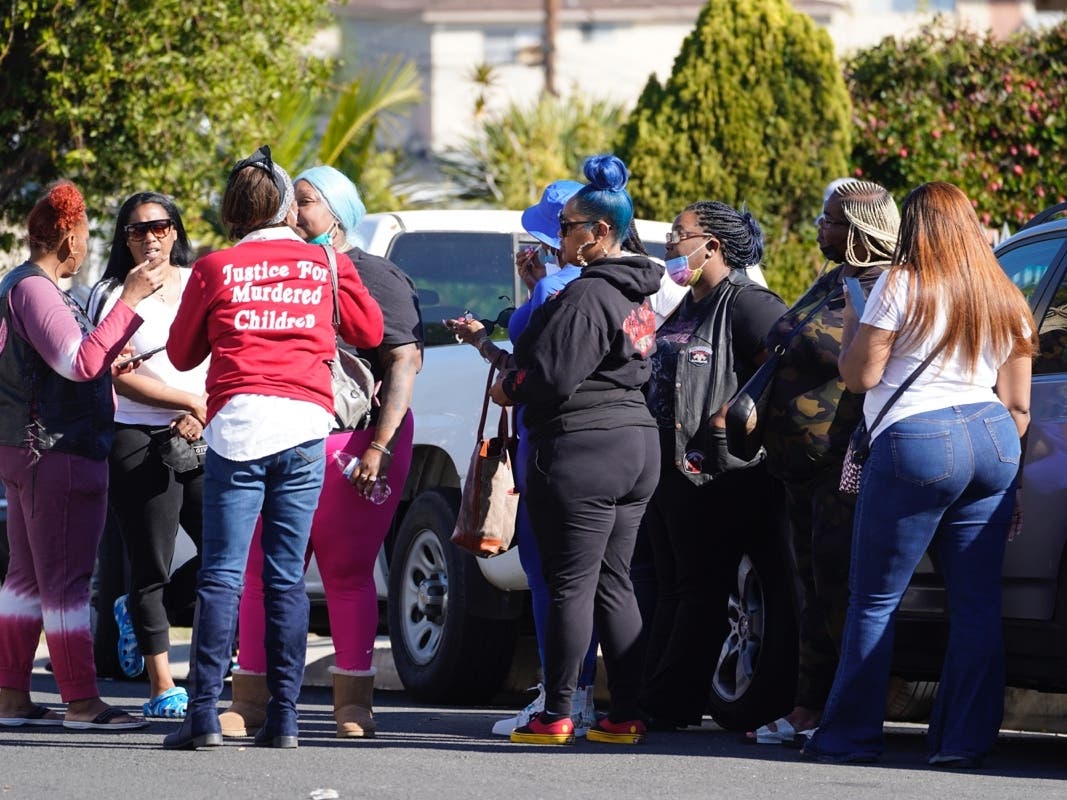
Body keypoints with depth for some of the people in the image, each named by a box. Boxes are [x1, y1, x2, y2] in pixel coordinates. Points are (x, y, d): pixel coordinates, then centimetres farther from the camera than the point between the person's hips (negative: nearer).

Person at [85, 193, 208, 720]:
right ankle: (162, 687, 5)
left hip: (205, 440, 3)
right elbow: (121, 378, -6)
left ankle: (136, 612, 22)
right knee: (150, 571, -2)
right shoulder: (111, 295, 2)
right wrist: (192, 403, -12)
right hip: (140, 443, -3)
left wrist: (208, 412, -7)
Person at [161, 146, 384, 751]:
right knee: (287, 577, 4)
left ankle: (205, 715, -10)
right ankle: (284, 717, 1)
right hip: (305, 427, 2)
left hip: (238, 424, -2)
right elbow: (370, 331, 23)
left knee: (223, 574, -3)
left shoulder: (216, 270, 5)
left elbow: (182, 353, 14)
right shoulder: (326, 263, 9)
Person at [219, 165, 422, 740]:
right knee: (264, 572, 1)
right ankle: (250, 698, 4)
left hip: (354, 440, -5)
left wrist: (379, 447, -16)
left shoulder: (376, 278, 0)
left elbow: (404, 364, -8)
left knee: (348, 573, -2)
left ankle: (352, 702, 5)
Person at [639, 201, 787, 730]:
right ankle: (653, 700, 12)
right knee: (671, 588, 11)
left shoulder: (745, 304, -11)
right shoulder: (687, 309, 19)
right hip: (666, 468, 10)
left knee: (701, 590, -5)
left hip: (712, 473, -10)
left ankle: (669, 705, -6)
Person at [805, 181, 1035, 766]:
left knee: (875, 600, 3)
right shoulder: (1005, 301, 12)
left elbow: (858, 375, -4)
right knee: (977, 601, 4)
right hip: (993, 442, 6)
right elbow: (1017, 404, 14)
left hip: (916, 441, -6)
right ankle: (964, 739, 2)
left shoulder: (901, 286, -6)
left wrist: (851, 323, 13)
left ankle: (851, 735, 6)